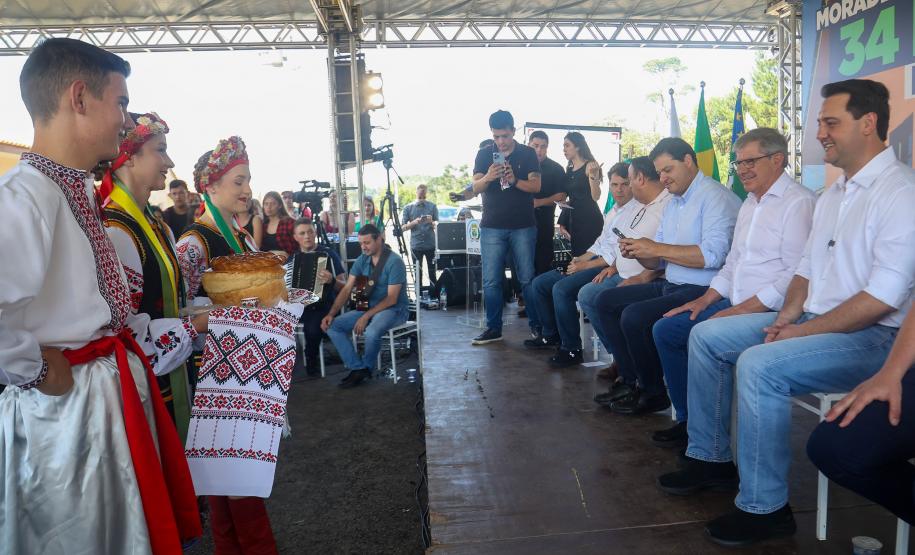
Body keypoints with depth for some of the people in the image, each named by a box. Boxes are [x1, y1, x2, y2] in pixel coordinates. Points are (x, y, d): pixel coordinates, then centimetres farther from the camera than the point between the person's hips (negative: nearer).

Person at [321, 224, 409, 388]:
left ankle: (366, 367, -5)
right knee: (332, 326, -11)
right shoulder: (362, 260, 4)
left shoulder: (394, 261, -16)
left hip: (393, 309, -7)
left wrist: (366, 316, -24)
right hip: (369, 307, 7)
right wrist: (331, 313, -11)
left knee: (371, 332, -37)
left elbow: (391, 299, -19)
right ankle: (358, 368, -11)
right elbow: (346, 289, 2)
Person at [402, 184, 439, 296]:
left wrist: (431, 222, -18)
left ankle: (434, 296, 8)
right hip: (416, 245, 0)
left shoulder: (432, 206, 6)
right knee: (418, 272, 5)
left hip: (431, 244, 0)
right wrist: (414, 222, -16)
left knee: (432, 271, 3)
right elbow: (404, 227, 2)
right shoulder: (408, 208, 6)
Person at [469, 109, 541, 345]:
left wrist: (514, 180, -20)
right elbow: (475, 188, 1)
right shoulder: (484, 154, 8)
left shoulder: (528, 154, 5)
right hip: (492, 227, 1)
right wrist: (488, 177, -21)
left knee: (528, 279, 1)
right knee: (491, 281, 0)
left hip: (523, 226, -1)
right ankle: (494, 328, 8)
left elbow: (536, 186, -2)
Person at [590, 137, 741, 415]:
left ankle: (653, 392, -4)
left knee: (634, 316, -27)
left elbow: (713, 254, -25)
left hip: (701, 290, -10)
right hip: (670, 285, 10)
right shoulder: (673, 203, 18)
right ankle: (633, 379, 8)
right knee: (605, 302, 6)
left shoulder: (715, 197, -11)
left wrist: (656, 248, -20)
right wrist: (638, 252, -4)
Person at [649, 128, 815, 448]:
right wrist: (705, 300, 9)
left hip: (770, 312, -9)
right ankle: (688, 420, 12)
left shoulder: (799, 202, -11)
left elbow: (797, 275, -20)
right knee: (665, 330, 3)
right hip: (736, 306, 10)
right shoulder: (749, 204, 19)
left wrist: (742, 310, -21)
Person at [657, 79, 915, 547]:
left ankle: (764, 507, -15)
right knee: (706, 336, 3)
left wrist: (803, 332, -18)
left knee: (759, 364, -31)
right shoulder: (832, 195, 15)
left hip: (871, 336, -9)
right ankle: (711, 458, 12)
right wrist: (787, 316, 0)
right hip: (813, 321, 9)